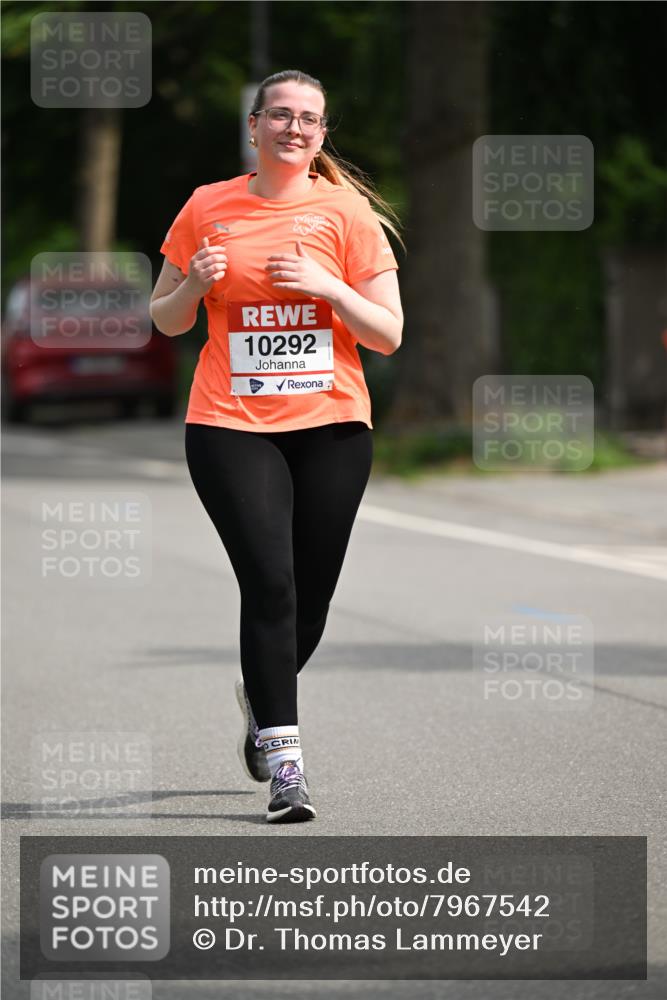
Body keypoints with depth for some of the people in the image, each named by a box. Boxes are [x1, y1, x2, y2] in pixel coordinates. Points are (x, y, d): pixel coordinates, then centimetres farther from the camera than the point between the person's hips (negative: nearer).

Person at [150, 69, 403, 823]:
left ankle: (260, 697, 37)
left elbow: (388, 334, 3)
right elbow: (164, 320, 14)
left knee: (310, 595, 5)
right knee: (270, 583, -15)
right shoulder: (208, 208, 6)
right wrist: (194, 284, -8)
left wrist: (328, 286, -14)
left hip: (331, 424, 1)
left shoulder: (347, 214, 3)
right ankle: (284, 760, -11)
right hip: (230, 425, -1)